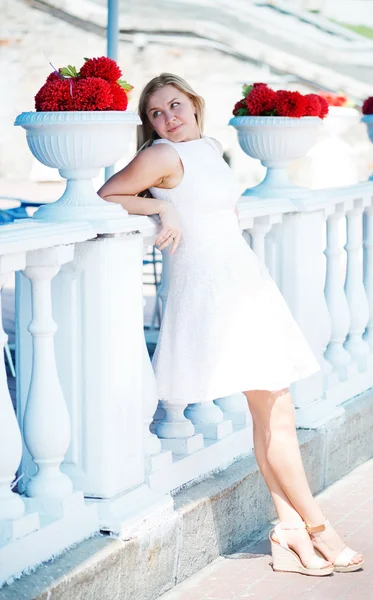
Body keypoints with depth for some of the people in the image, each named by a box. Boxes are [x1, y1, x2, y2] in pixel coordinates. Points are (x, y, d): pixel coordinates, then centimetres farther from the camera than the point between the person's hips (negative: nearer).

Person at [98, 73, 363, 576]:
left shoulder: (211, 149, 16)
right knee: (270, 413, -7)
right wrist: (163, 209, -12)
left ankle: (291, 533, 5)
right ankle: (316, 526, 1)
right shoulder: (164, 156, -5)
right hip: (210, 286, -8)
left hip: (247, 280, 8)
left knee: (275, 412, 3)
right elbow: (104, 196, -10)